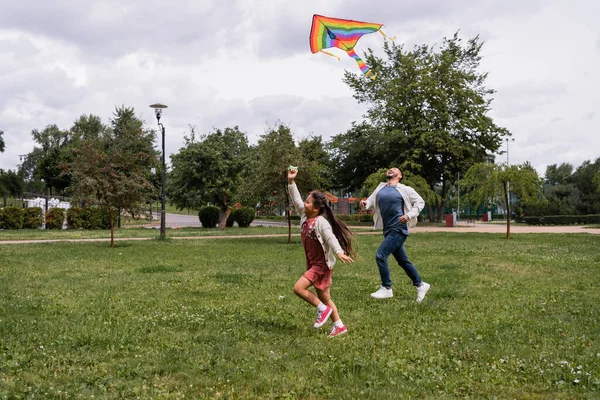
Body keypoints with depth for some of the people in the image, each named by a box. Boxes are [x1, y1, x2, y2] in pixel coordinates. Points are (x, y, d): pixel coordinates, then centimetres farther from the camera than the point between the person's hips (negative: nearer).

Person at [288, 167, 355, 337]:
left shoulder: (321, 221, -17)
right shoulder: (305, 217, 5)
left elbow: (330, 237, -30)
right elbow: (296, 200, 10)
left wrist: (339, 252, -44)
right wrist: (291, 181, 5)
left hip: (322, 265, -9)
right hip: (313, 264, 9)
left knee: (299, 287, -17)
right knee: (325, 298, 12)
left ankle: (323, 309, -2)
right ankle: (339, 326, 20)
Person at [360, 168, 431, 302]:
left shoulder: (404, 189, -3)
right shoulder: (380, 188, 13)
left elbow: (420, 202, 0)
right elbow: (370, 202, 10)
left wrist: (409, 215, -13)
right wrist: (365, 203, -13)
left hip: (398, 230, -7)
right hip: (388, 230, 7)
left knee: (380, 255, -15)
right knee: (403, 261, 14)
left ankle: (386, 289, -2)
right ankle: (420, 285, 29)